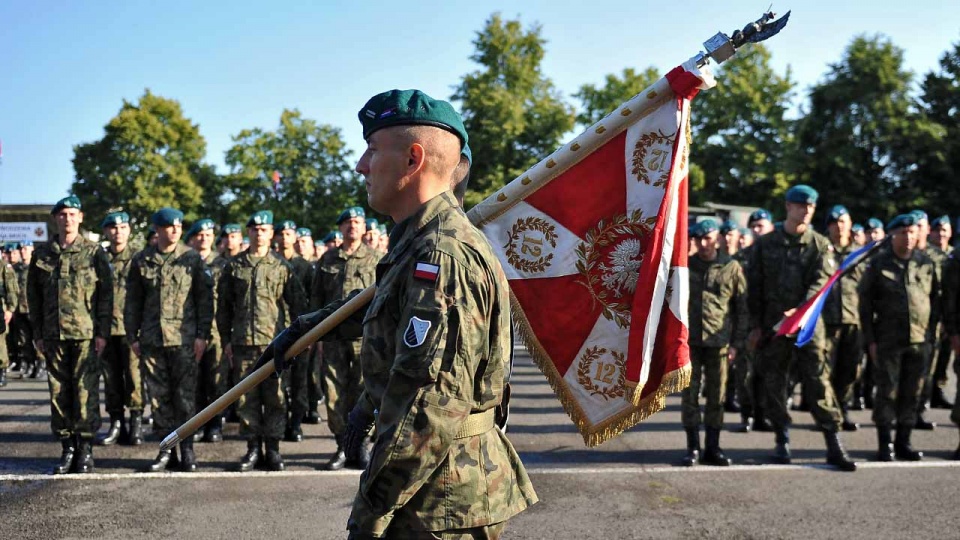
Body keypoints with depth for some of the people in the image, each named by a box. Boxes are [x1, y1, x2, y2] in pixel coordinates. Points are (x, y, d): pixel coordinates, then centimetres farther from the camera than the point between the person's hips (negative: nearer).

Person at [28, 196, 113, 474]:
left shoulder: (94, 253, 1)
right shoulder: (42, 256, 10)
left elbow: (106, 294, -1)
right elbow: (34, 297, 14)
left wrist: (102, 332, -7)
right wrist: (38, 334, 9)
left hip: (86, 335, -3)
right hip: (54, 336, 4)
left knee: (86, 391, -3)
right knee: (59, 392, 6)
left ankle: (85, 448, 6)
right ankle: (67, 447, 16)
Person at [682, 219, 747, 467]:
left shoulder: (732, 268, 4)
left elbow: (742, 308, 6)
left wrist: (737, 342, 0)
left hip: (719, 341, -1)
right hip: (689, 340, 1)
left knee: (716, 395, 5)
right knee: (690, 394, 1)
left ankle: (712, 448, 14)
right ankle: (693, 447, 9)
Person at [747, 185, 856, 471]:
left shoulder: (820, 245, 4)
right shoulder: (765, 244, 5)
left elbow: (821, 282, -9)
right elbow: (755, 287, 6)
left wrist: (800, 310, -25)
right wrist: (756, 325, 1)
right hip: (771, 326, 1)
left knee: (819, 380, -5)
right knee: (774, 383, 6)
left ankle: (833, 444, -1)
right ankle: (782, 439, 19)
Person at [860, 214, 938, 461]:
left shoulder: (926, 263, 7)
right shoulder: (879, 263, 0)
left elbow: (935, 299, 13)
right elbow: (865, 302, 0)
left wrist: (931, 331, 5)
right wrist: (870, 339, -4)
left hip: (920, 341, 3)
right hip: (888, 340, -3)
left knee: (912, 393, 7)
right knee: (887, 391, -1)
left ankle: (903, 442, 18)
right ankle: (884, 444, 7)